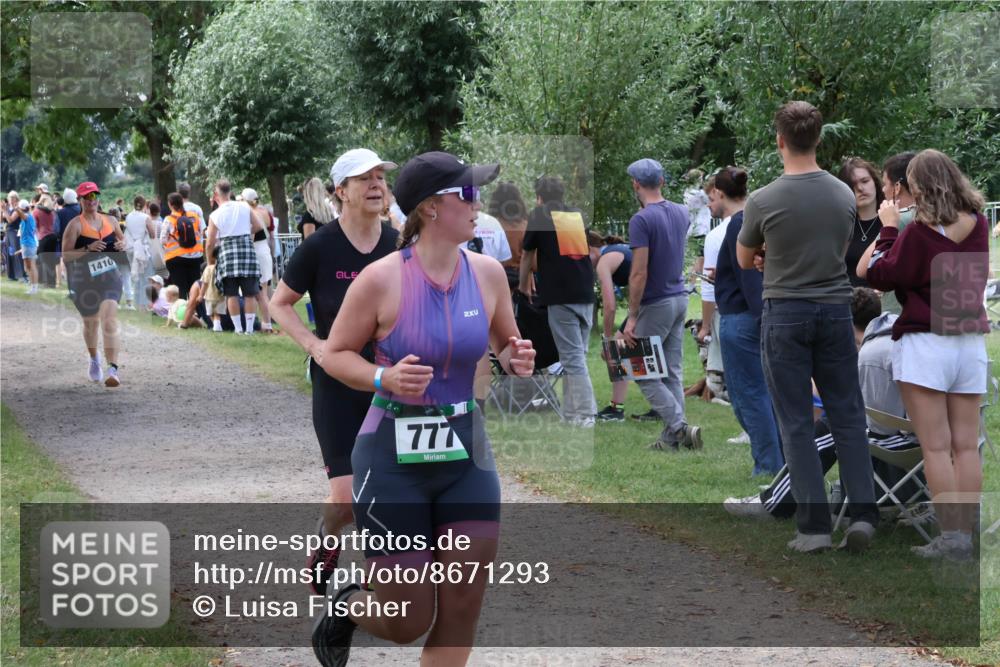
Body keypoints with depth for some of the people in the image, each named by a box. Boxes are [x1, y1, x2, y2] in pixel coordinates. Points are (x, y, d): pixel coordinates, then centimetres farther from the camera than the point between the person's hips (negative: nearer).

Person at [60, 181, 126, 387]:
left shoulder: (110, 221, 7)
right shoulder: (75, 225, -7)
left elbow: (122, 239, 24)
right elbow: (66, 255, -11)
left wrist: (122, 245, 0)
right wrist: (88, 249, -24)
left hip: (110, 277, 1)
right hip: (85, 281, -1)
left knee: (109, 320, -18)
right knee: (90, 323, 15)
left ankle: (113, 369, -26)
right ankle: (94, 361, 44)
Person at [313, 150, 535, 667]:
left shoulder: (487, 273, -1)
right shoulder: (382, 279, -14)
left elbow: (506, 344, 16)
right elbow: (334, 354, -3)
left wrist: (517, 360, -8)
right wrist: (385, 378, -22)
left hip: (466, 456, 4)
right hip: (393, 458, -4)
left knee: (460, 615, 0)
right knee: (407, 625, 2)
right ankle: (348, 607, 37)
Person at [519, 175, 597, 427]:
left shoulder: (538, 215, 4)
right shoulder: (579, 215, 17)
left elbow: (527, 256, 12)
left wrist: (524, 287, 28)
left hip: (560, 295, -5)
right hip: (586, 294, 5)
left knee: (573, 357, -6)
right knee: (576, 354, 11)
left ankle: (585, 416, -12)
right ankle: (571, 413, 13)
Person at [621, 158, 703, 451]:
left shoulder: (642, 220, -18)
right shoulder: (681, 213, 5)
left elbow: (639, 273, -21)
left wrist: (632, 317, -17)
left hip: (656, 304, -8)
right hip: (680, 298, 8)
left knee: (642, 372, 1)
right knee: (672, 372, 9)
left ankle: (680, 426, -9)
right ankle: (672, 437, 9)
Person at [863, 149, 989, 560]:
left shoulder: (920, 232, -15)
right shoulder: (979, 226, 3)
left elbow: (881, 276, -5)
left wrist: (888, 228, 3)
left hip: (926, 344, -5)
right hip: (971, 342, 5)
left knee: (936, 448, -3)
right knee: (966, 447, 6)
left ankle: (950, 537, -5)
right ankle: (966, 534, 7)